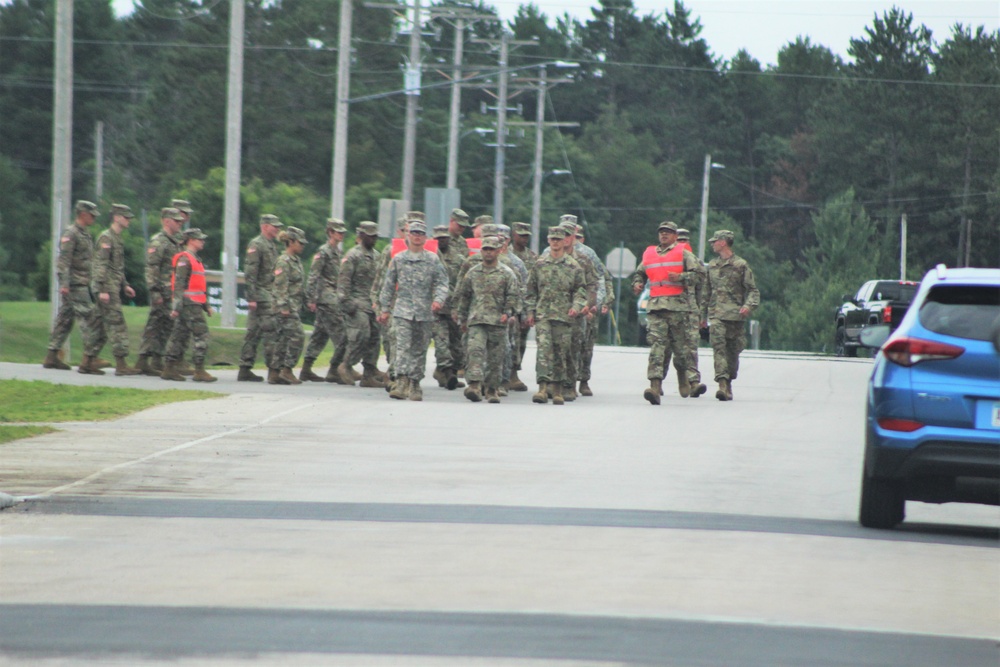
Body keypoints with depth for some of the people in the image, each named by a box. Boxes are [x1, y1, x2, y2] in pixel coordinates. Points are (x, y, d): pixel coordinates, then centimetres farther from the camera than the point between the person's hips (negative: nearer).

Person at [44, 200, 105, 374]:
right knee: (91, 320, -12)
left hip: (82, 284, 10)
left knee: (64, 319, 11)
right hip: (76, 285, -10)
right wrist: (64, 283, -25)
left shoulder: (86, 234, 17)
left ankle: (52, 357, 16)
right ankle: (89, 361, -15)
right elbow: (64, 260, -18)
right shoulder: (70, 234, -12)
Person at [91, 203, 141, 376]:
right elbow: (100, 265, -18)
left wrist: (125, 285, 24)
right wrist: (102, 290, -22)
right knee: (117, 325, -11)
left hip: (114, 287, 10)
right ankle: (121, 364, -13)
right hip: (108, 289, -10)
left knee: (103, 326, 11)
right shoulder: (106, 238, -12)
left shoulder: (117, 238, 18)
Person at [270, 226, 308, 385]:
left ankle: (274, 373, 8)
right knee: (297, 335, -13)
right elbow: (280, 286, -17)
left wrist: (306, 300, 23)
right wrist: (283, 306, -22)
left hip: (295, 306, 9)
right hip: (287, 306, -9)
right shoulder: (283, 262, -11)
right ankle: (287, 370, -10)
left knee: (282, 339, 7)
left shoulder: (296, 261, 18)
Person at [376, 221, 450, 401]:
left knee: (420, 349, 5)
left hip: (424, 312, 1)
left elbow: (442, 282, 2)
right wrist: (384, 308, 11)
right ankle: (402, 382, -24)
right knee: (403, 346, -14)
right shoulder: (398, 259, 8)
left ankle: (415, 384, 13)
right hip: (403, 310, -1)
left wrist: (439, 299, -17)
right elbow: (388, 285, 13)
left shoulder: (433, 260, 7)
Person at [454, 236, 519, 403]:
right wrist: (462, 318, 17)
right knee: (476, 351, -17)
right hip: (476, 320, 1)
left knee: (495, 357, 3)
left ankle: (492, 389, 12)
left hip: (498, 322, -1)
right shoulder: (473, 273, 13)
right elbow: (463, 295, 19)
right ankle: (474, 385, -27)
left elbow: (514, 296, 3)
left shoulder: (506, 274, 6)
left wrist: (507, 313, -12)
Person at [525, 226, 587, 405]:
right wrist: (530, 311, 7)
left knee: (561, 352, 4)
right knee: (544, 348, -15)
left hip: (564, 316, 0)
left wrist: (576, 306, -8)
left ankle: (557, 390, 14)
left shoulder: (573, 266, 7)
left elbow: (580, 290, 9)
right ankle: (543, 387, -22)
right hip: (542, 315, 0)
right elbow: (531, 290, 14)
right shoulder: (539, 264, 9)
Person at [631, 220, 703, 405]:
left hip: (678, 305, -3)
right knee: (656, 344, -11)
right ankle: (655, 386, -21)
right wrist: (637, 284, 11)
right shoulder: (649, 254, 18)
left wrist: (680, 277, -16)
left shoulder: (683, 254, 6)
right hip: (655, 305, 3)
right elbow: (640, 273, 31)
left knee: (682, 346, 5)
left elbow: (698, 274, -2)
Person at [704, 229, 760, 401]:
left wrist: (749, 305, -16)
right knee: (718, 347, -15)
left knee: (733, 351, 5)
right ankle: (723, 384, -25)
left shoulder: (741, 265, 2)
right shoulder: (712, 266, 16)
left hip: (736, 316, -2)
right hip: (716, 315, 2)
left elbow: (753, 290, 1)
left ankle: (728, 383, 20)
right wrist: (703, 313, 21)